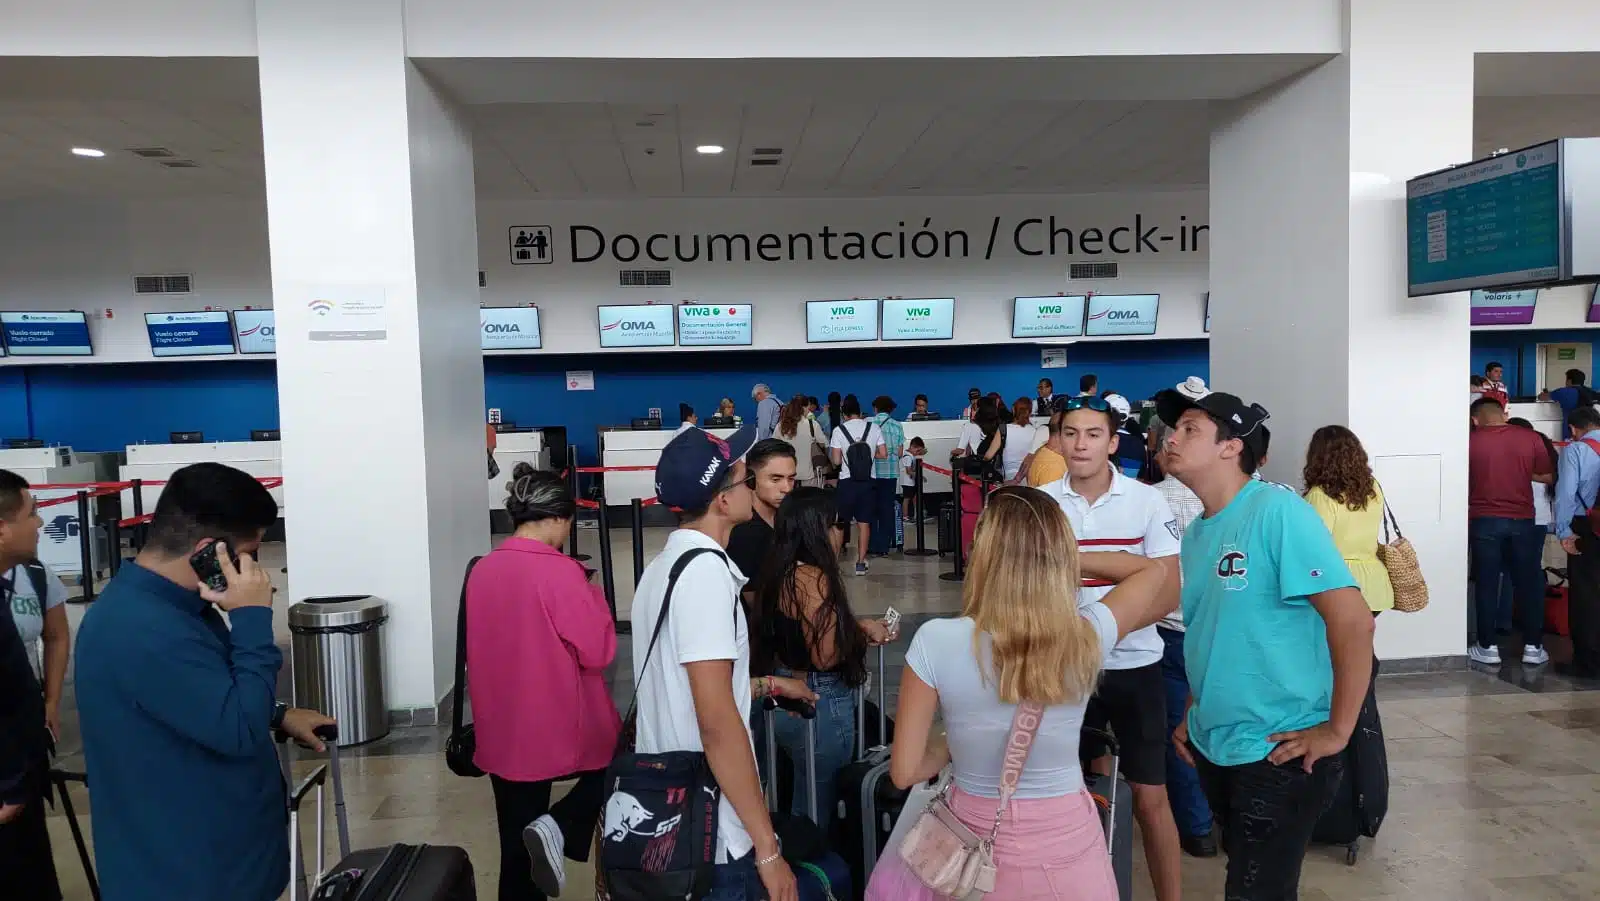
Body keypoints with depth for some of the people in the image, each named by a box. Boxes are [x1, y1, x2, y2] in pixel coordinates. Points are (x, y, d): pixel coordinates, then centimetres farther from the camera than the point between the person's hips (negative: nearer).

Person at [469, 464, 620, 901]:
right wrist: (594, 597, -1)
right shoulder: (560, 571, -18)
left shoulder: (482, 570, 2)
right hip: (563, 730, -6)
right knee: (614, 766, 23)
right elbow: (599, 651, -15)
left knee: (516, 851, 15)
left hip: (502, 735, 6)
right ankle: (558, 827, -2)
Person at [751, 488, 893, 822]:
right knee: (818, 810, 9)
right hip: (818, 707, -9)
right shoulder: (813, 579, -22)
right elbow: (825, 655, -24)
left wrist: (856, 625, 11)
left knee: (802, 806, 23)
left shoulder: (779, 573, 4)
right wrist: (864, 633, -8)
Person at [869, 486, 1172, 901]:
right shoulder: (1086, 637, -16)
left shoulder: (936, 641, -21)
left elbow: (905, 771, -13)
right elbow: (1153, 572, 4)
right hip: (1068, 844, 1)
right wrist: (1059, 557, 6)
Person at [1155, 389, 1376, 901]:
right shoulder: (1195, 534, 6)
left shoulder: (1277, 511, -18)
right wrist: (1194, 715, 14)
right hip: (1213, 747, 8)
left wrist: (1337, 731, -19)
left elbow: (1352, 620, -23)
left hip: (1279, 753, -8)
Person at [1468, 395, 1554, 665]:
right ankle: (1533, 647, 14)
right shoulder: (1531, 438, -1)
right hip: (1522, 520, 2)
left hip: (1484, 521, -2)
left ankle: (1488, 647, 8)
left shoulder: (1470, 441, -6)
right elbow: (1548, 477, 6)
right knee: (1529, 583, 10)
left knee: (1486, 585, 4)